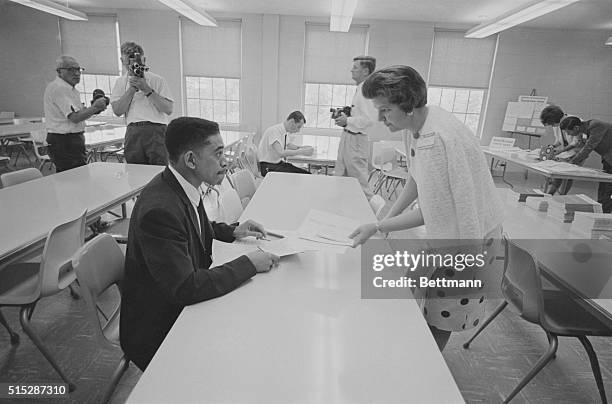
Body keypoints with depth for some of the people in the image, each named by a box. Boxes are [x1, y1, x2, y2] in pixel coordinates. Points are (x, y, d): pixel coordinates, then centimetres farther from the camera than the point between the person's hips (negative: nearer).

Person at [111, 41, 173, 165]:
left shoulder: (157, 80, 7)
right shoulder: (120, 82, 17)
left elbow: (168, 109, -4)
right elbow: (117, 111, 4)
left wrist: (147, 89, -9)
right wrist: (132, 88, -3)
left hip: (156, 129, -3)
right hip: (133, 131, 3)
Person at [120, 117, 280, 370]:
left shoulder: (182, 188, -3)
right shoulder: (159, 209, -31)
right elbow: (186, 288, -31)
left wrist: (232, 231, 3)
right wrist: (249, 263, -24)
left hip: (180, 305, 8)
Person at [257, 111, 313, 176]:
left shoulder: (286, 132, 3)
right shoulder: (274, 131, -20)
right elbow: (280, 153, -31)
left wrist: (300, 148, 4)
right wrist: (301, 152, -25)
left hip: (280, 162, 8)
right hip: (268, 166, -8)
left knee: (307, 175, -10)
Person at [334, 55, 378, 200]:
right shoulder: (360, 89, 14)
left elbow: (369, 119, -25)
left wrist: (347, 121, -21)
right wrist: (345, 116, 10)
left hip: (356, 140, -10)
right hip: (348, 137, 10)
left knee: (359, 180, 0)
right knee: (340, 177, 17)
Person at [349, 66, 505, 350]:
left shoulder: (439, 140, -33)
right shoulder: (416, 123, -5)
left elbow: (431, 213, -27)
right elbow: (416, 178, 7)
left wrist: (377, 227, -23)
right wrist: (388, 216, 1)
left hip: (471, 230, -8)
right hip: (445, 226, 8)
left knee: (440, 315, 9)